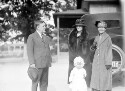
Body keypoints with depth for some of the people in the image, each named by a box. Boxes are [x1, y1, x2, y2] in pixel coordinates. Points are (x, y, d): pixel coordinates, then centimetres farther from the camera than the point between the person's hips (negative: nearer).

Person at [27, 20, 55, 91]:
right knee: (35, 82, 0)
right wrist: (32, 63, -15)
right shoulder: (32, 37, -2)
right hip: (37, 64, -6)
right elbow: (29, 51, -8)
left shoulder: (46, 36, 15)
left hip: (46, 64, 6)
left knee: (44, 83, 11)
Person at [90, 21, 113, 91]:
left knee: (105, 77, 0)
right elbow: (94, 48, 18)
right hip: (96, 61, 6)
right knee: (95, 77, 7)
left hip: (104, 61, -5)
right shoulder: (97, 37, 12)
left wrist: (108, 63, -13)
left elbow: (109, 50, -8)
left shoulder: (108, 38, -6)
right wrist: (93, 47, -7)